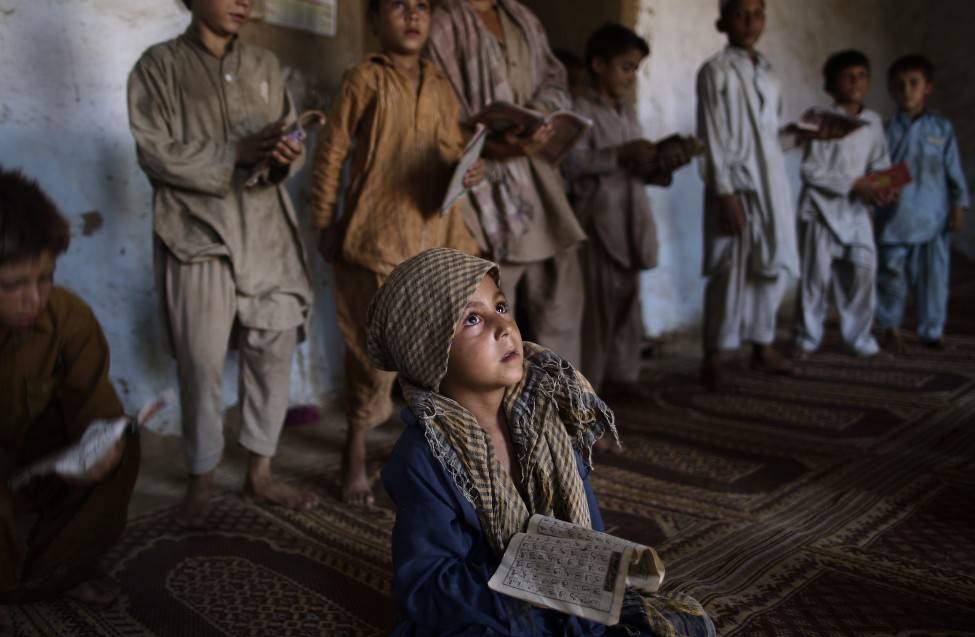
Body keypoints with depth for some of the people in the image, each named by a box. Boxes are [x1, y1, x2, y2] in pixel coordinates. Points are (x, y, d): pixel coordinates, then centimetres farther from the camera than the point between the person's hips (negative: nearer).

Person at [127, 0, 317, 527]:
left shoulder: (265, 65, 15)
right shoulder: (159, 65, 2)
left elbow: (290, 142, 11)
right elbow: (155, 153, -7)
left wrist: (285, 158, -13)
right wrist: (235, 153, -16)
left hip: (267, 232, 4)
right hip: (198, 235, -4)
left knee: (275, 352, 4)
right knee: (201, 364, -1)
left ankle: (260, 475, 20)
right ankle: (201, 482, 19)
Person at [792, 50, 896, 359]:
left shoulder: (873, 121, 7)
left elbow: (880, 163, 14)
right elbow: (811, 172, -14)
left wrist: (884, 185, -7)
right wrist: (855, 184, -17)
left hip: (857, 211, 5)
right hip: (822, 209, -5)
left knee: (863, 273, 4)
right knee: (817, 277, 1)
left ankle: (859, 338, 20)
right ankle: (807, 339, 16)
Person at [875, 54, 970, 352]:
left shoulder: (942, 128, 5)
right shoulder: (889, 130, 3)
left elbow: (954, 171, 8)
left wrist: (958, 206, 3)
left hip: (934, 219, 1)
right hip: (896, 219, -1)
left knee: (933, 275, 6)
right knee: (893, 274, 2)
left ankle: (931, 330, 20)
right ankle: (891, 326, 20)